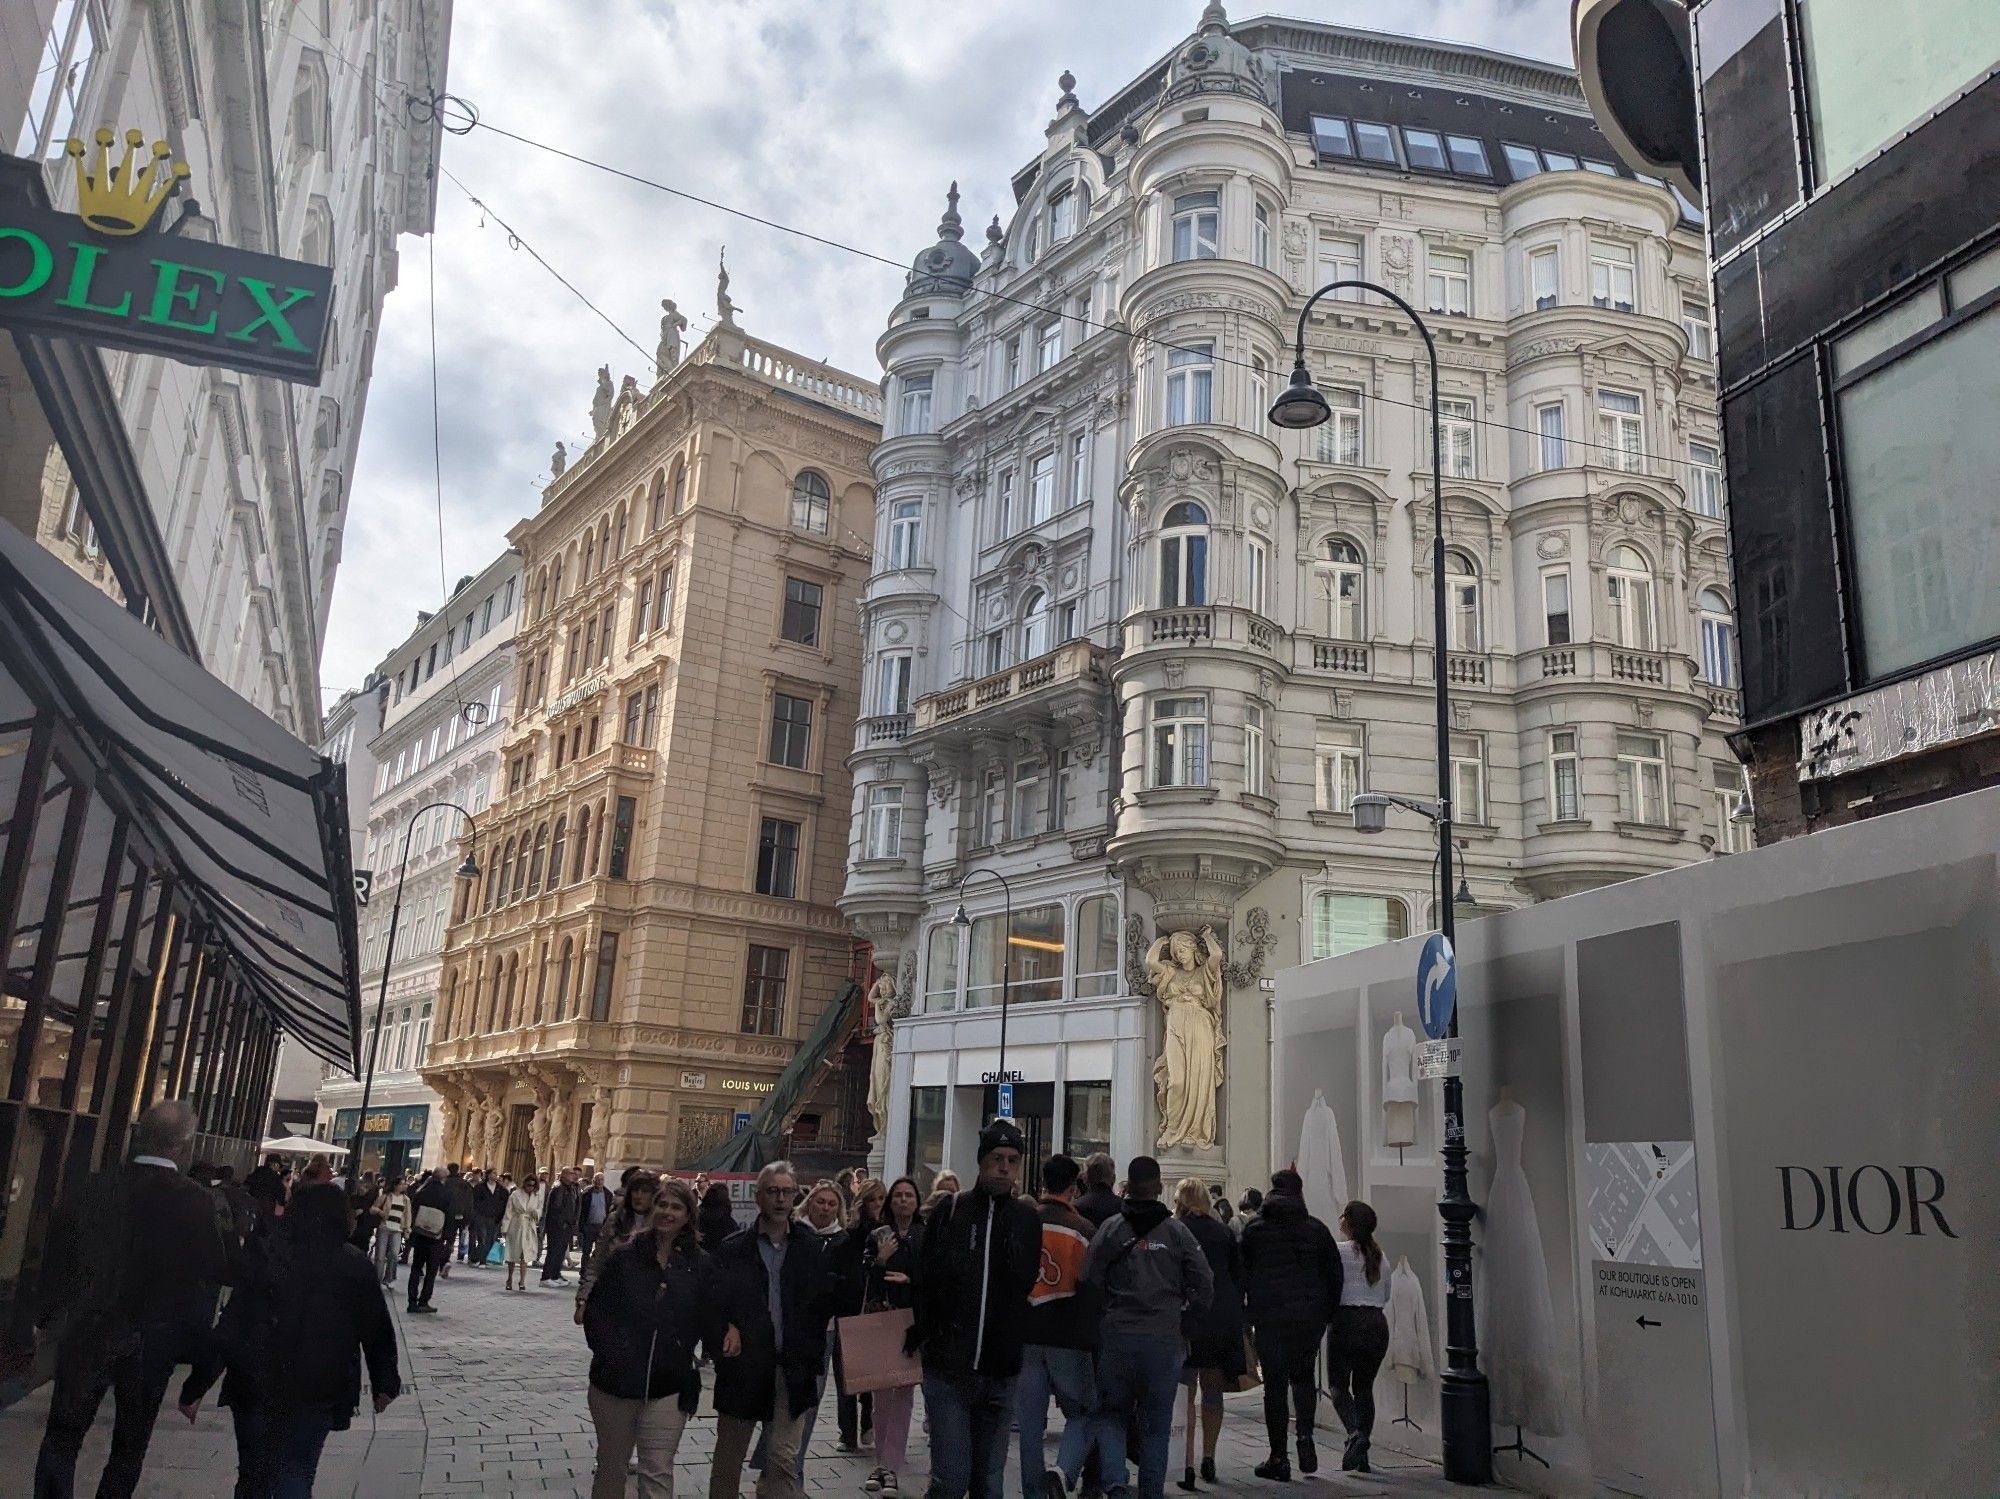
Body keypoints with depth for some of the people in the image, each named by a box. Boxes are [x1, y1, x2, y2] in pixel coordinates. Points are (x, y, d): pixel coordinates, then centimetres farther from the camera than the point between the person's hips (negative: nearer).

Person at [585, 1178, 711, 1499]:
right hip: (616, 1380, 1)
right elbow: (595, 1308, 0)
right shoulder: (624, 1256, -2)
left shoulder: (700, 1265, -2)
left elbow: (704, 1320, 3)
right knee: (611, 1469, 15)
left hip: (668, 1387, -1)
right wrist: (609, 1352, -9)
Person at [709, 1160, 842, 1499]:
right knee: (728, 1458, 14)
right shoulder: (733, 1248, -1)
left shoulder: (812, 1248, 2)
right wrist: (726, 1330, -17)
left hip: (792, 1370, 0)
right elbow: (713, 1302, -1)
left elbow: (827, 1303, 1)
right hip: (742, 1366, 0)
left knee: (784, 1459, -1)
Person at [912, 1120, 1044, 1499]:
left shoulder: (1029, 1219, 3)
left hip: (1001, 1372, 2)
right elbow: (924, 1281, 0)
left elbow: (1036, 1287, 9)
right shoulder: (950, 1211, -2)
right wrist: (919, 1335, -4)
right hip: (947, 1368, -2)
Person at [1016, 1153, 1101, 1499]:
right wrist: (1091, 1337, 4)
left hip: (1025, 1336, 3)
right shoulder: (1084, 1229, -8)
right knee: (1082, 1414, 10)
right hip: (1070, 1339, -3)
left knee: (1029, 1422, 11)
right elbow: (1093, 1289, -5)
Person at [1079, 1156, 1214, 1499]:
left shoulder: (1110, 1229, -3)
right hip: (1164, 1339, 0)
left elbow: (1088, 1281, -6)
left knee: (1110, 1414, 13)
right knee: (1156, 1424, 13)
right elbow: (1204, 1285, -1)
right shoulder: (1177, 1231, 0)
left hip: (1117, 1336, 0)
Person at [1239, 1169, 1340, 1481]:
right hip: (1309, 1317, 2)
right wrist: (1327, 1313, 13)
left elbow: (1241, 1276, 0)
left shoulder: (1254, 1229, -1)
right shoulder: (1316, 1228, 4)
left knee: (1275, 1385, 5)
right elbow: (1334, 1275, 5)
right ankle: (1305, 1435, 2)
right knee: (1303, 1375, 21)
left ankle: (1279, 1458, 6)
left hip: (1269, 1318, -2)